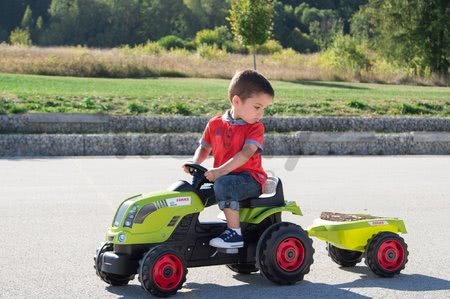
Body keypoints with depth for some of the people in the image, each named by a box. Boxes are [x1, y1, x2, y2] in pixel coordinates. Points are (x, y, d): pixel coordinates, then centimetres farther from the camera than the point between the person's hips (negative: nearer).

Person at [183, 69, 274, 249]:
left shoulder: (255, 127, -5)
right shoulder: (215, 124, 8)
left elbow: (246, 153, -20)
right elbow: (204, 148, 16)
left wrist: (221, 170, -32)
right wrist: (194, 163, -7)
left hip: (250, 179, -6)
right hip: (221, 176, 6)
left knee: (224, 184, -35)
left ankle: (235, 233, -33)